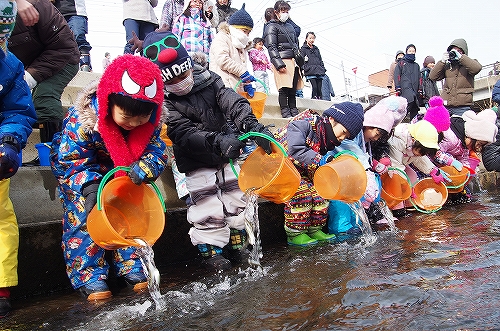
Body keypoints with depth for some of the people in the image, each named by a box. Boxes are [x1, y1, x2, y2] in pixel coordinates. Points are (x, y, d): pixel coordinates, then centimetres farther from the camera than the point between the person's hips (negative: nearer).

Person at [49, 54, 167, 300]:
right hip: (83, 172, -3)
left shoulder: (151, 121, -22)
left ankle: (132, 269, 8)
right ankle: (89, 277, -2)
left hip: (124, 172, 4)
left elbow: (156, 151, -19)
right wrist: (89, 185, -44)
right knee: (84, 218, -13)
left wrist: (144, 168, -43)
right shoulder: (82, 118, -34)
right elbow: (69, 160, -26)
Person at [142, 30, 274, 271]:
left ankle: (237, 244, 26)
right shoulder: (163, 101, -16)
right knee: (208, 210, -7)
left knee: (236, 199, 10)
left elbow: (232, 102, -17)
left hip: (227, 157, 4)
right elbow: (184, 133, -27)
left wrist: (251, 124, -36)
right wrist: (216, 140, -43)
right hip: (197, 165, -4)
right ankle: (210, 251, 11)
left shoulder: (208, 79, -5)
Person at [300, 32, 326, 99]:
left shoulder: (316, 49, 26)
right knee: (314, 87, -17)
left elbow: (320, 60, 26)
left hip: (319, 71, 5)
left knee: (319, 88, -3)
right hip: (310, 71, -5)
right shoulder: (303, 48, 9)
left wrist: (323, 68, 12)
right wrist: (305, 68, -14)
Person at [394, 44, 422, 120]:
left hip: (414, 89, 6)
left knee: (415, 109, -2)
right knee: (411, 100, -33)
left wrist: (420, 90, 12)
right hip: (405, 87, -6)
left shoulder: (416, 65, 27)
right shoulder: (401, 63, 13)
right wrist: (398, 89, -9)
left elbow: (419, 78, 25)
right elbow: (397, 76, 4)